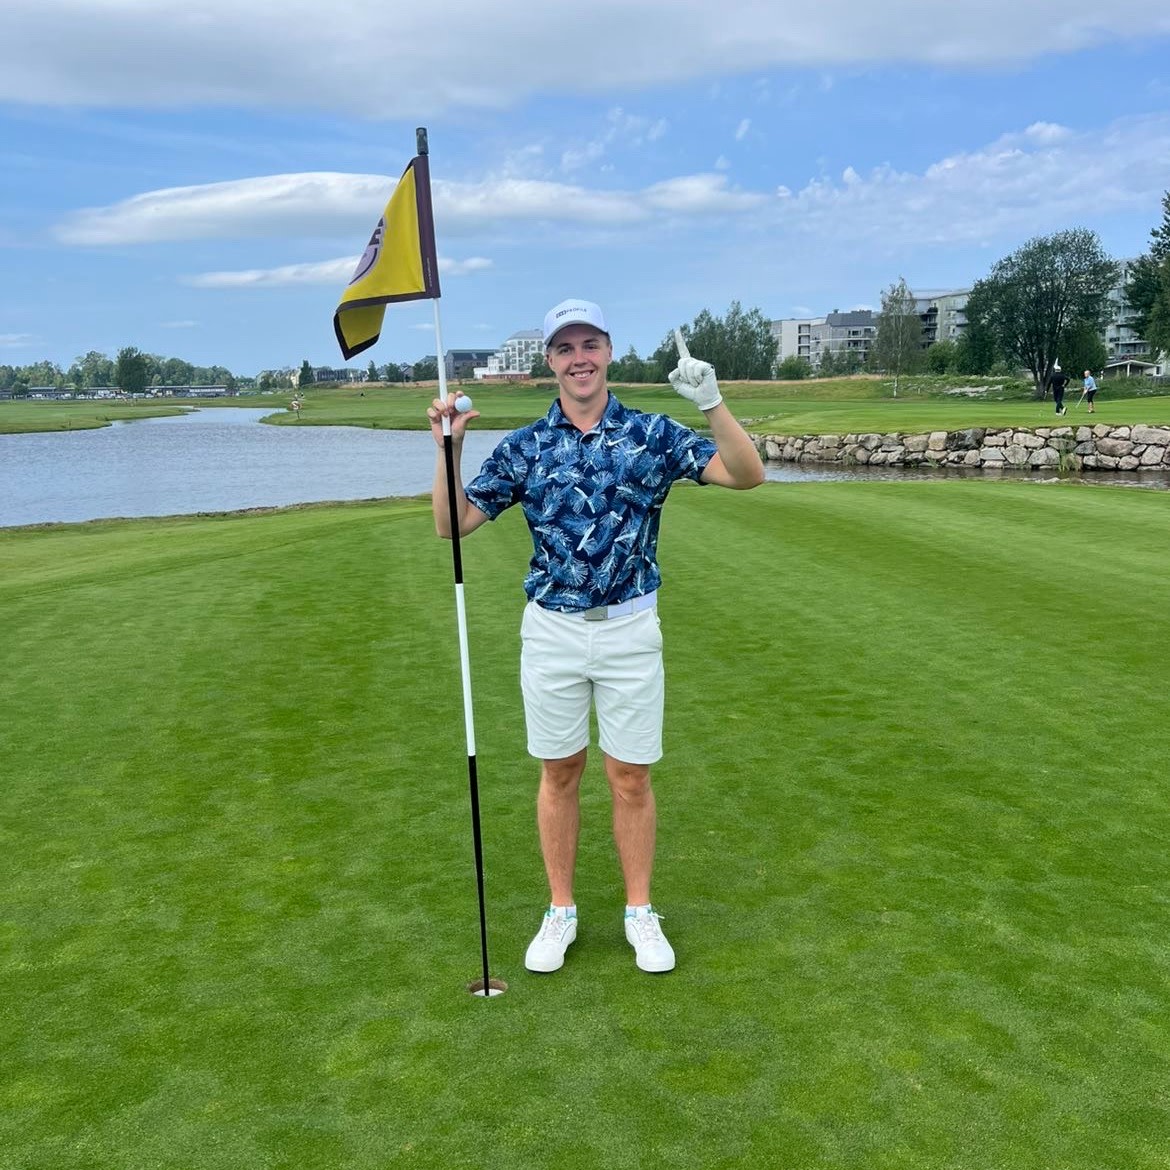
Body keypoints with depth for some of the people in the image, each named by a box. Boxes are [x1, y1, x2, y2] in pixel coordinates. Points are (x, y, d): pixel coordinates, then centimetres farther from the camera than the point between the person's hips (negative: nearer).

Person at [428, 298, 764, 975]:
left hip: (630, 627, -1)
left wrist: (713, 403, -25)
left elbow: (748, 474, -10)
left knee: (631, 775, 7)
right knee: (560, 773, 11)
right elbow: (453, 524, 2)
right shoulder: (523, 447, 1)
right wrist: (447, 449, -12)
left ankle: (640, 912, 24)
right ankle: (561, 911, 26)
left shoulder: (652, 434, -2)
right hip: (551, 629, 1)